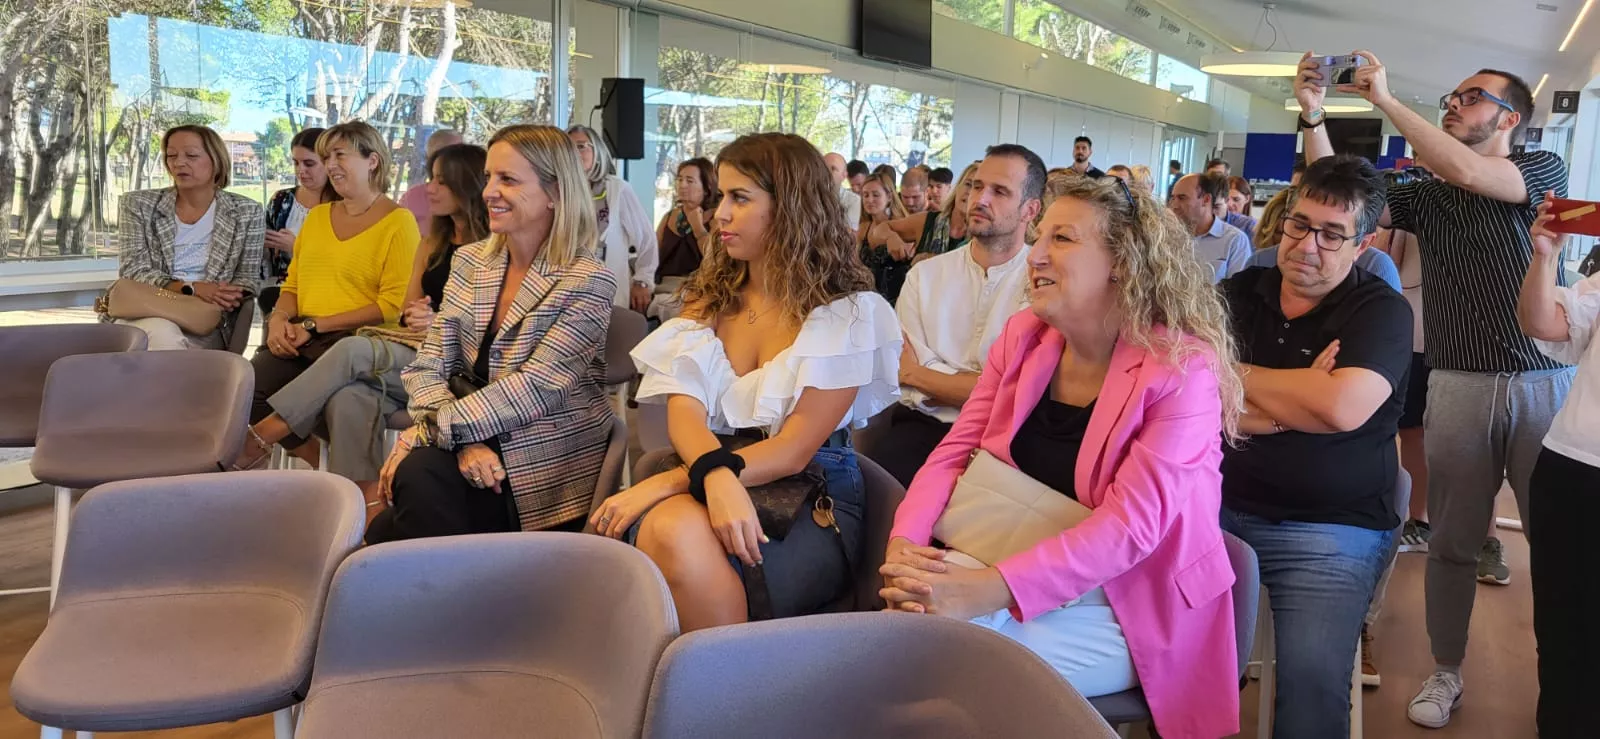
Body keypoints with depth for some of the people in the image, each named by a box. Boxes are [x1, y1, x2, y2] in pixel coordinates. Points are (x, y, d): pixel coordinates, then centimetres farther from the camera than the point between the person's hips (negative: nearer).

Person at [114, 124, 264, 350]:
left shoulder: (247, 213, 7)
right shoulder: (138, 205, 7)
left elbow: (246, 279, 7)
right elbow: (133, 272, -1)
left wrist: (226, 298, -17)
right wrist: (192, 288, -18)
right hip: (145, 313, 1)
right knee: (163, 335, -36)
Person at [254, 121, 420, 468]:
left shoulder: (398, 221, 0)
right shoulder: (317, 216, 22)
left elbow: (393, 305, -8)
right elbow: (292, 286, 23)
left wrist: (314, 326, -11)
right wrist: (279, 319, 0)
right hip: (299, 341, 6)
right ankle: (316, 465, -8)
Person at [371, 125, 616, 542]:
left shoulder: (587, 283, -8)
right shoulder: (470, 262, 8)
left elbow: (536, 388, -17)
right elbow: (429, 368, 3)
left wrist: (431, 428, -20)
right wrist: (462, 439, -16)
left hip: (550, 471, -4)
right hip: (484, 452, 4)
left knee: (418, 478, -25)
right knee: (416, 475, -27)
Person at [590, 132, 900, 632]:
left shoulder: (849, 312, -2)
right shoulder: (708, 299, 13)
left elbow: (794, 450, -11)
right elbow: (684, 411, -2)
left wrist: (667, 483, -20)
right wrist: (717, 478, -27)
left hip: (813, 498, -3)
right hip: (708, 479, 4)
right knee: (677, 535, -33)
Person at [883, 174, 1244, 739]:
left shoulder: (1182, 369, -15)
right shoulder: (1023, 337, 3)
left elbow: (1131, 523, -24)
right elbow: (956, 452, 2)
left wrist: (989, 590, -34)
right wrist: (904, 545, -18)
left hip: (1124, 610, -5)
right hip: (1012, 575, 6)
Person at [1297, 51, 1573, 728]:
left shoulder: (1544, 169, 3)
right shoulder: (1426, 195, 11)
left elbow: (1468, 173, -17)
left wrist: (1386, 101, -15)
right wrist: (1313, 115, -7)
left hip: (1545, 382, -2)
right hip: (1458, 384, 2)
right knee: (1451, 541, 7)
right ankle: (1446, 672, 20)